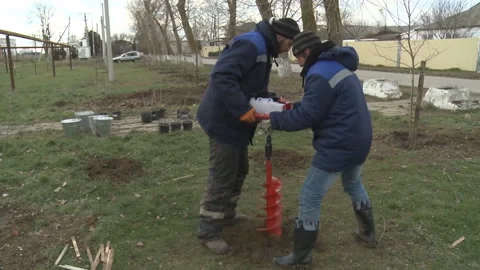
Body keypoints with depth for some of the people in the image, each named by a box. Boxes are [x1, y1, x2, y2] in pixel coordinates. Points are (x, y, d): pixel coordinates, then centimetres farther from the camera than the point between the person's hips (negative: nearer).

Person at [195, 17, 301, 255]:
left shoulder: (262, 49, 15)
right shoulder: (250, 44, -19)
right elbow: (221, 76, -31)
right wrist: (243, 110, -31)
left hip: (234, 121, 11)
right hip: (223, 120, -11)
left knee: (238, 170, 20)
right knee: (221, 177, -4)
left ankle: (226, 214, 37)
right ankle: (208, 231, 8)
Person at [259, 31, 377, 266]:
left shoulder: (321, 74, -19)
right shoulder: (339, 66, 13)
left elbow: (307, 115, -20)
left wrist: (274, 119, -10)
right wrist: (291, 107, 8)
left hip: (338, 145, -10)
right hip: (358, 141, 10)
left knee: (310, 197, -1)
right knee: (354, 185, 32)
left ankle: (301, 255, 9)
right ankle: (368, 233, 46)